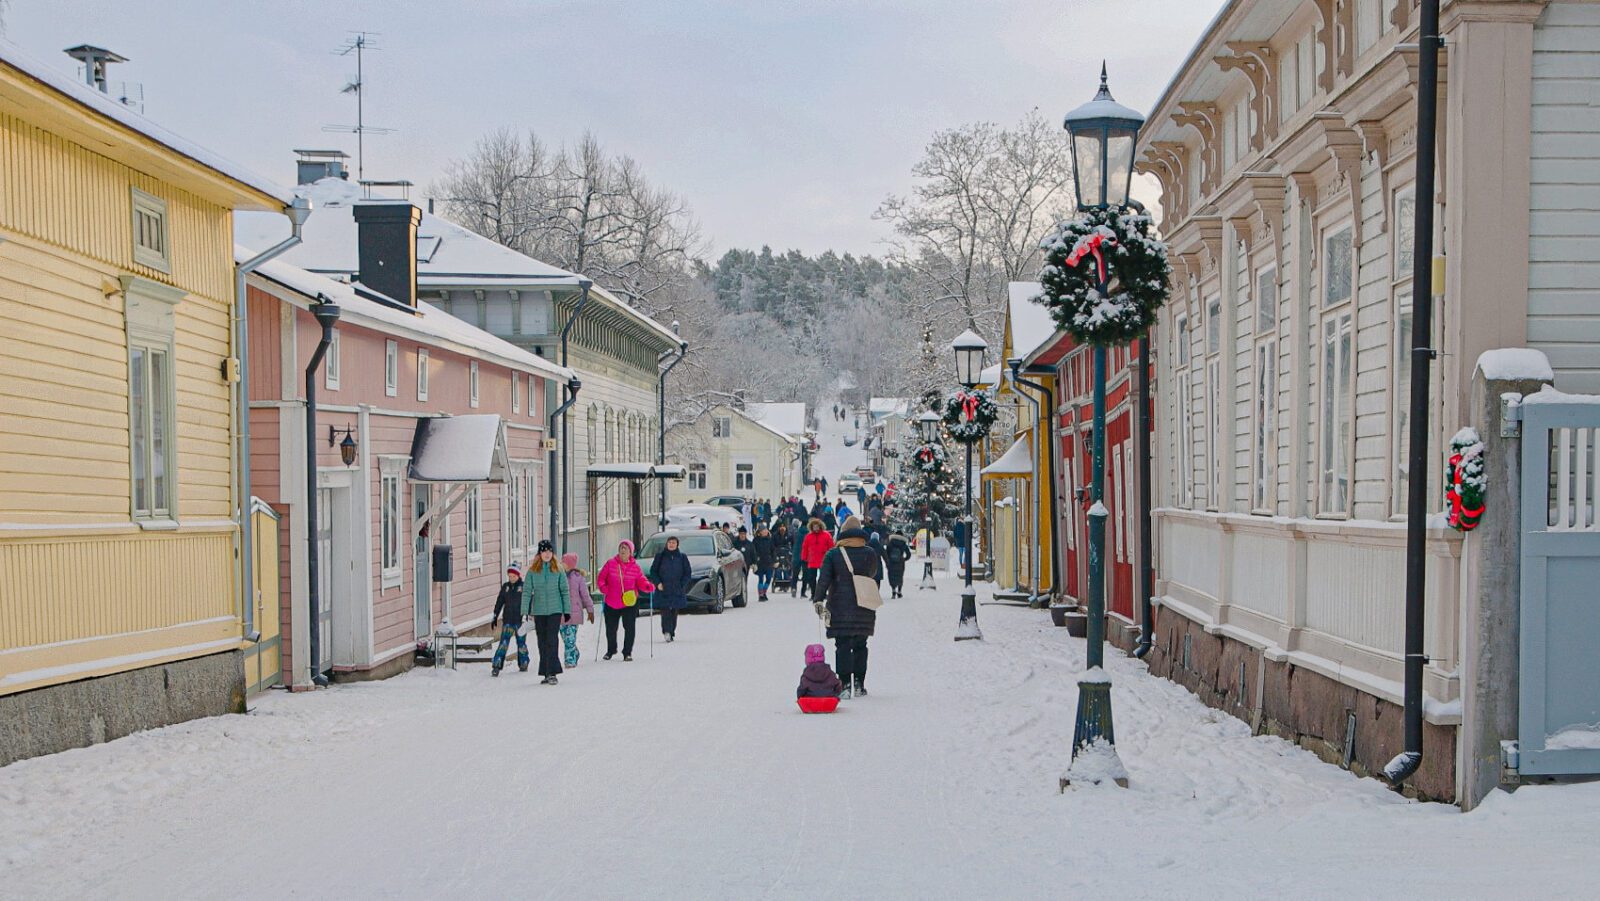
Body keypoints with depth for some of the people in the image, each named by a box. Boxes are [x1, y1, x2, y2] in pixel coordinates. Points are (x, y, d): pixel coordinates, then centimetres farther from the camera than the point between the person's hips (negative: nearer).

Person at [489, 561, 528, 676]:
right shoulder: (505, 587, 8)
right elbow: (499, 602, 15)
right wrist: (495, 616, 14)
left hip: (520, 620, -2)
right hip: (507, 620, 2)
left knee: (521, 643, 8)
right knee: (504, 642, -8)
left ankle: (523, 665, 23)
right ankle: (497, 666, -13)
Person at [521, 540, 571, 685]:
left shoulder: (558, 570, 1)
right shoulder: (532, 571, 0)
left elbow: (565, 591, 5)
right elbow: (526, 591, 0)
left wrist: (567, 610, 2)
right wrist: (525, 612, -6)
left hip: (555, 610, -2)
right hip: (539, 611, 2)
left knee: (552, 641, -11)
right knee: (542, 643, 7)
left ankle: (552, 673, -12)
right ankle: (547, 673, 16)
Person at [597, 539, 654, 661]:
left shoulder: (635, 566, 0)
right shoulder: (610, 563, -2)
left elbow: (640, 581, 3)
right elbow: (600, 578, 3)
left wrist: (648, 586, -17)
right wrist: (603, 587, -14)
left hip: (629, 602, -1)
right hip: (611, 602, 1)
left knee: (629, 628, -7)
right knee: (610, 628, 14)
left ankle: (627, 652, 7)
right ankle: (611, 650, 38)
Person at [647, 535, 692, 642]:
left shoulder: (682, 557, 8)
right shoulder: (660, 556, 7)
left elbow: (688, 572, 9)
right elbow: (653, 571, 8)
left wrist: (682, 585, -4)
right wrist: (657, 583, -7)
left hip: (677, 591, 2)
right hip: (663, 589, -2)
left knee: (674, 612, 6)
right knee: (665, 611, -15)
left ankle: (672, 633, 15)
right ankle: (667, 632, -25)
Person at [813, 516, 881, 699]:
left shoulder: (833, 554, -4)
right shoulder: (871, 554, 2)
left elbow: (824, 579, -11)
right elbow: (877, 578, 11)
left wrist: (818, 600, -9)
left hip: (840, 609, -2)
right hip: (864, 609, 2)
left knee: (842, 646, 0)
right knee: (860, 646, 12)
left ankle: (845, 684, -10)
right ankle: (859, 684, 13)